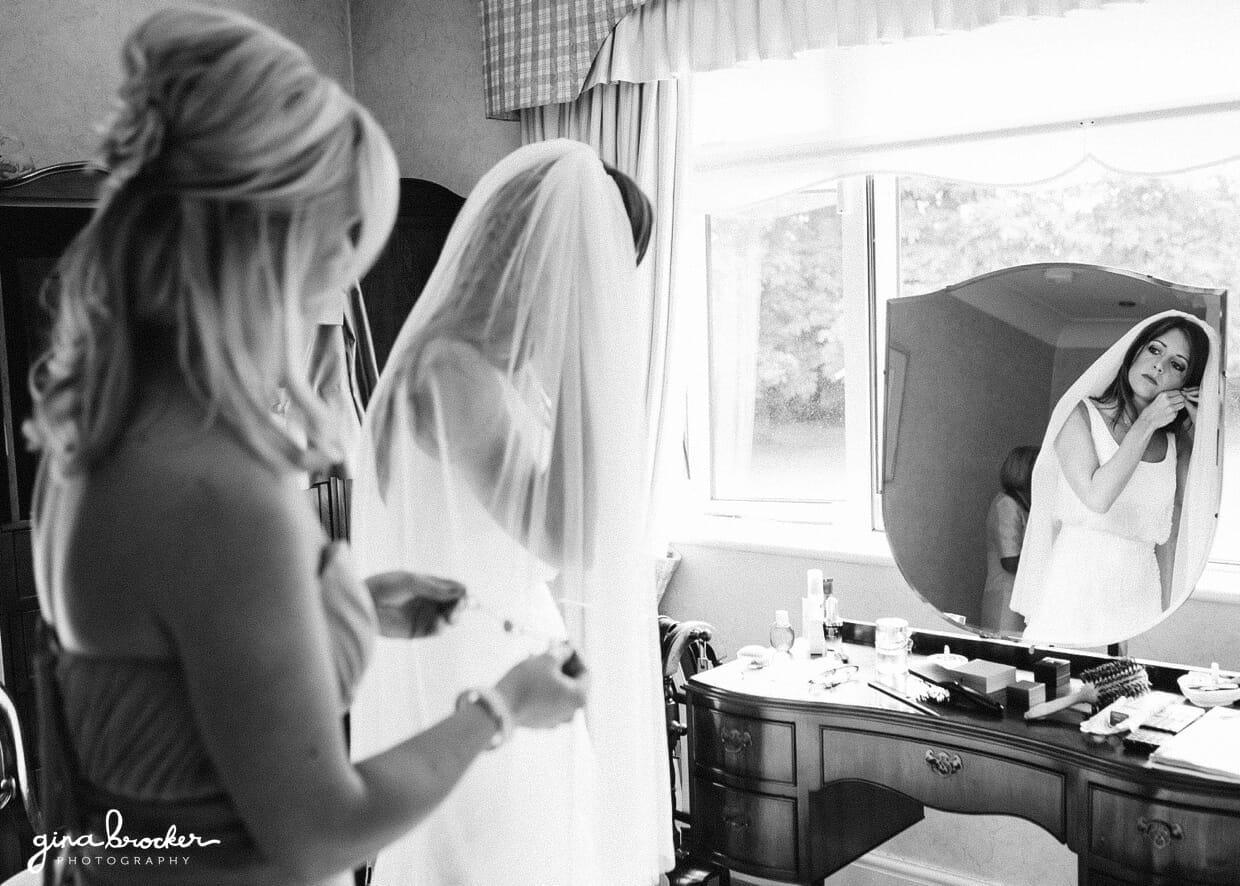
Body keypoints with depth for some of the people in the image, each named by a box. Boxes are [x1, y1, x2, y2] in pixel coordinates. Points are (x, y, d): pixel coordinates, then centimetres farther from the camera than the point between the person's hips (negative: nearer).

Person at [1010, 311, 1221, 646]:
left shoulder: (1176, 445, 9)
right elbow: (1097, 497, -16)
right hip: (1077, 581, -3)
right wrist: (1147, 423, -11)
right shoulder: (1081, 414, -2)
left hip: (1140, 594, 3)